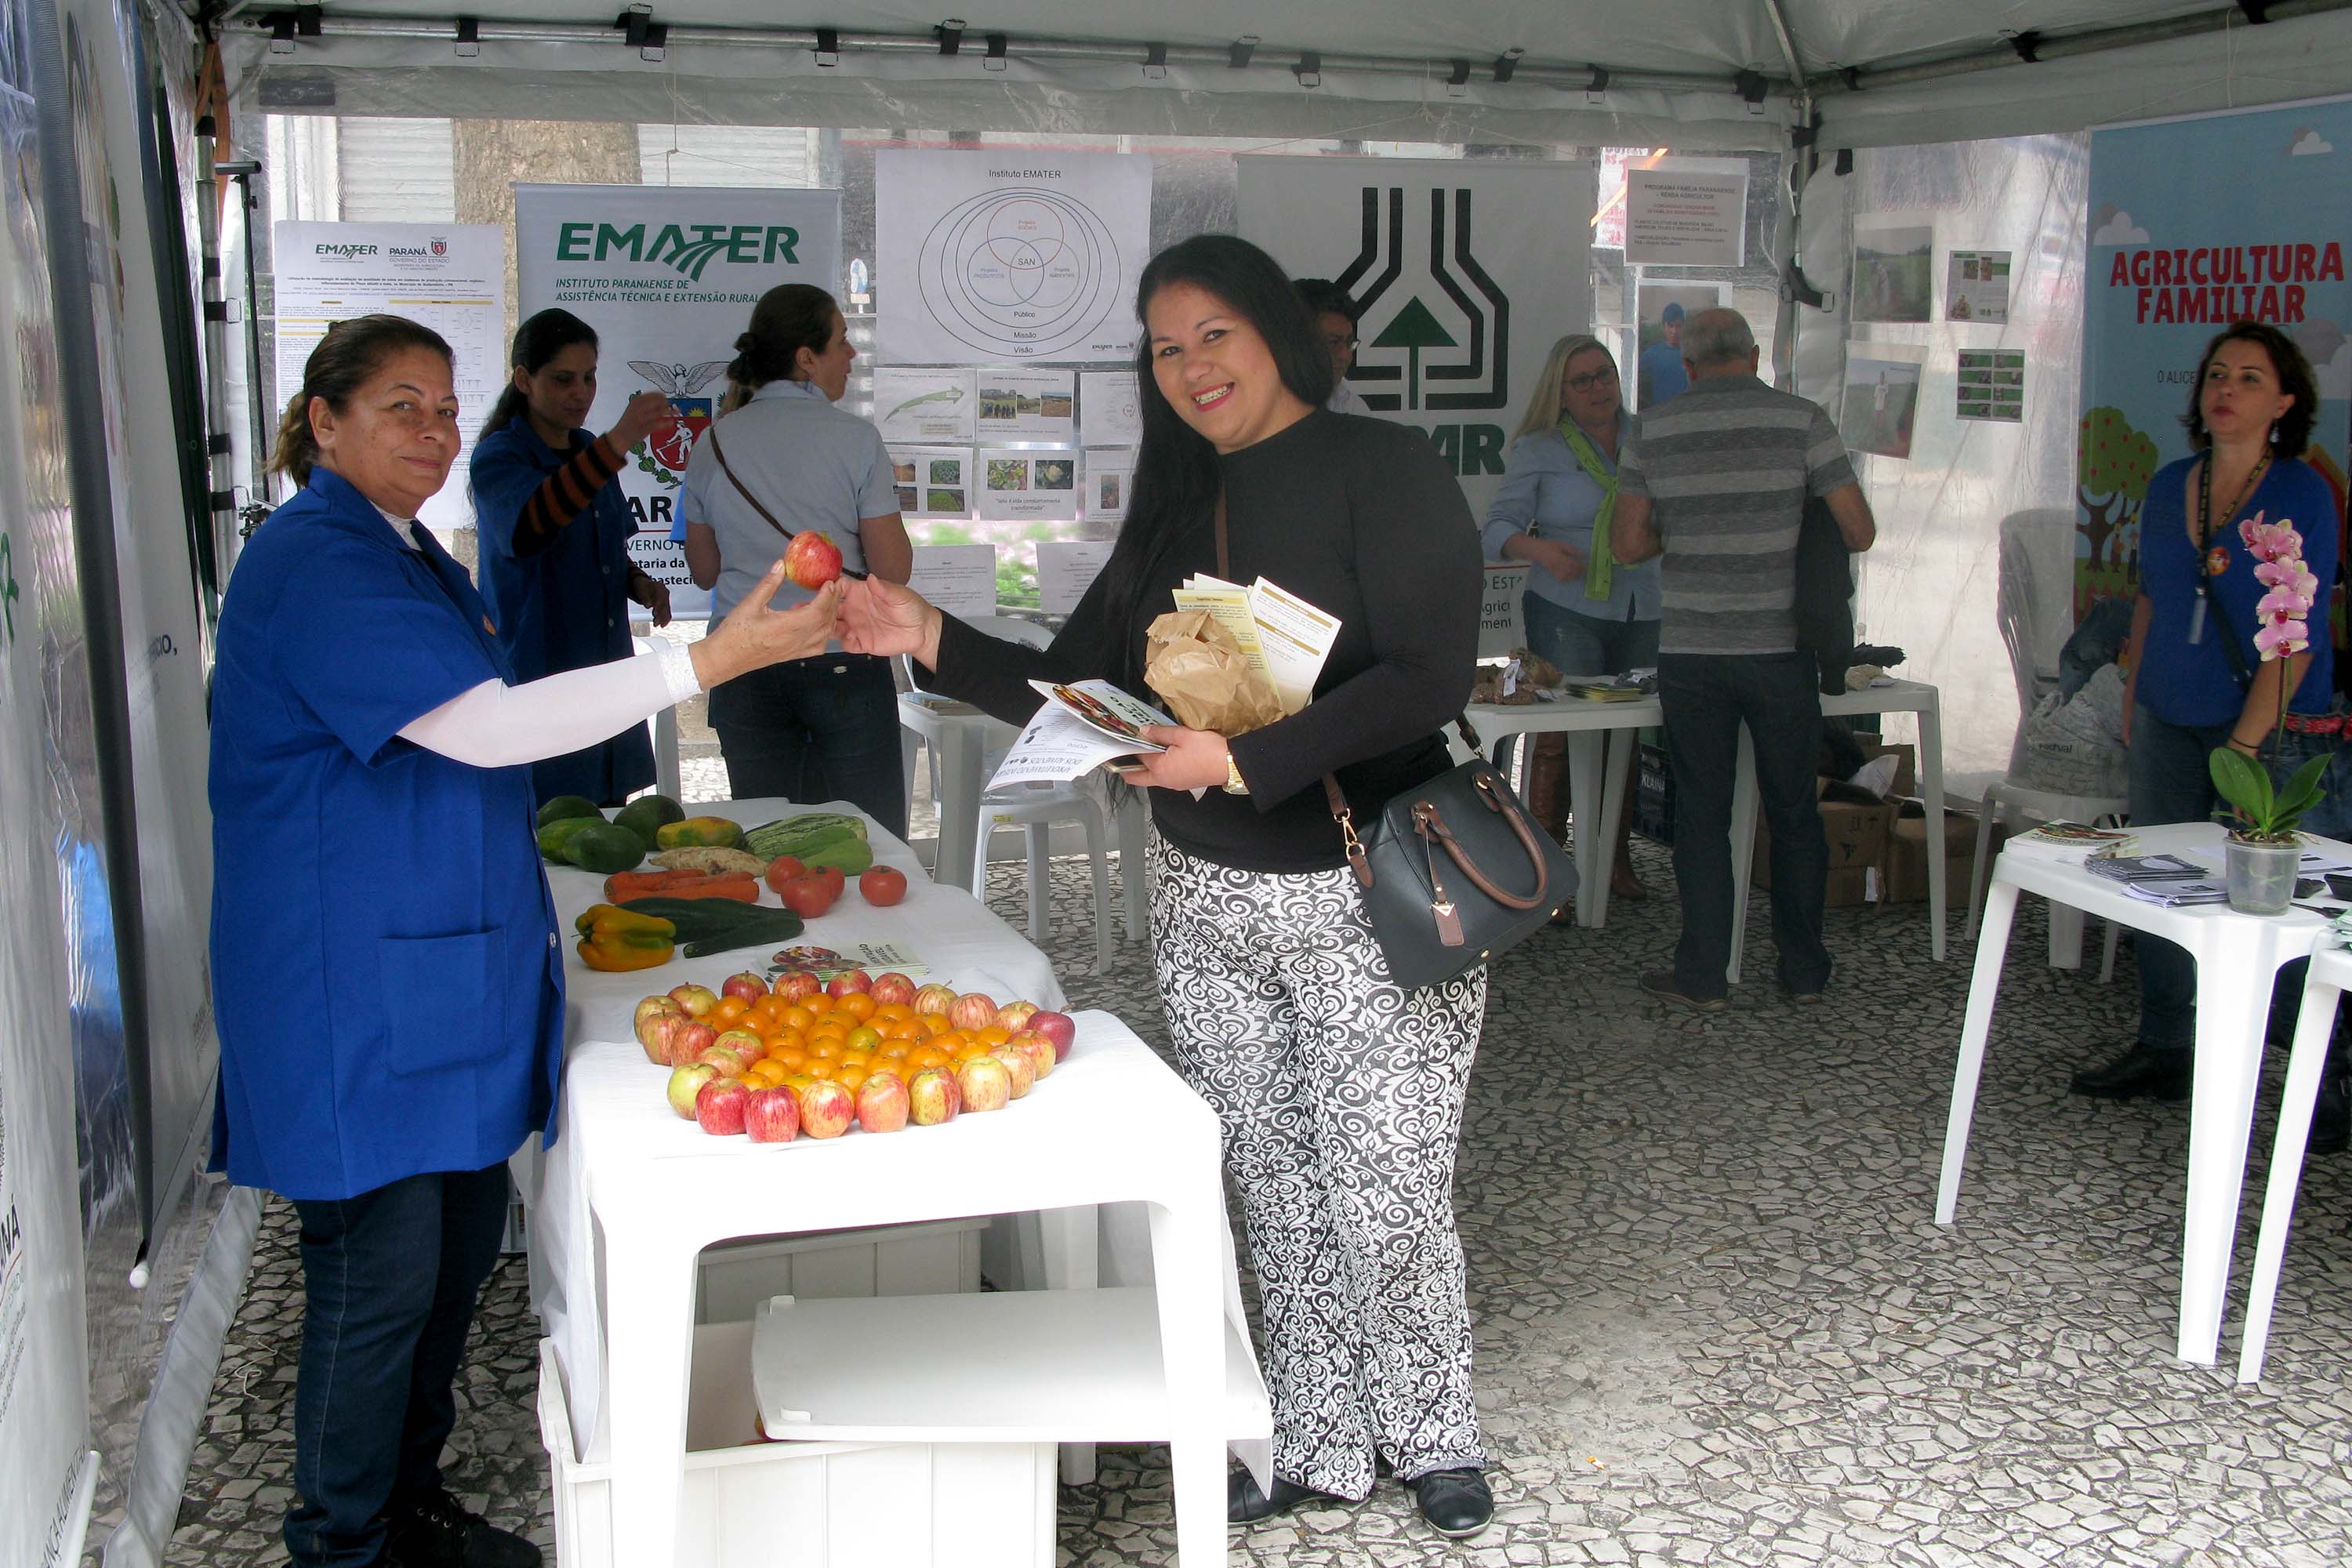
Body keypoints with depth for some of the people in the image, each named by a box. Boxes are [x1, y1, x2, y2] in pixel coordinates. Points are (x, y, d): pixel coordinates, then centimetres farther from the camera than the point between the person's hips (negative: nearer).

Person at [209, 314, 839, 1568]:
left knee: (461, 1243, 16)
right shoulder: (314, 564, -17)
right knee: (382, 1272, -1)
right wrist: (707, 661, -29)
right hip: (354, 985, -10)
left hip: (442, 972, 10)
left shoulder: (405, 552, 16)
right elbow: (484, 726, -27)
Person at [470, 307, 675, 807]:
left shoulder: (586, 450, 13)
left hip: (606, 674, 7)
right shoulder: (499, 456, -11)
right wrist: (618, 443, -45)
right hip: (535, 670, -7)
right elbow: (525, 529, -34)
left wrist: (636, 582, 3)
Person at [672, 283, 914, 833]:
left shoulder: (713, 443, 4)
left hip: (744, 668, 4)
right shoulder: (854, 438, -8)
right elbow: (893, 569, -7)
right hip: (842, 662, -4)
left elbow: (704, 571, 11)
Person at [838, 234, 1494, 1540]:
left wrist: (1243, 760, -25)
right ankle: (1321, 1444, 29)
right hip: (1207, 899, 6)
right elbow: (1077, 686, 12)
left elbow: (1428, 679, -18)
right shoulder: (1175, 508, 12)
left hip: (1362, 901, -5)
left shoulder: (1381, 470, -8)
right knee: (1276, 1190, 13)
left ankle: (1431, 1432, 27)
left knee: (1383, 1197, 2)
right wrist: (934, 641, -1)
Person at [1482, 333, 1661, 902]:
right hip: (1568, 613, -4)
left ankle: (1616, 860, 22)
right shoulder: (1538, 450, -1)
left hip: (1643, 613, 4)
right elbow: (1499, 528, -5)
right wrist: (1540, 548, -24)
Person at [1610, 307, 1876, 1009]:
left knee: (1701, 814, 8)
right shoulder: (1802, 421, -3)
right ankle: (1804, 969, 21)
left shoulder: (1652, 431, 0)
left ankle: (1702, 976, 11)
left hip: (1691, 654, 0)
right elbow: (1860, 532, -4)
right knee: (1794, 812, 13)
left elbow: (1628, 543, -1)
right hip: (1781, 650, 0)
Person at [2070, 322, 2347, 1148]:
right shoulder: (2169, 487, 7)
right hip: (2168, 722, 6)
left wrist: (2244, 745, -18)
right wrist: (2132, 703, 14)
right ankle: (2164, 1051, 25)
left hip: (2273, 728, -6)